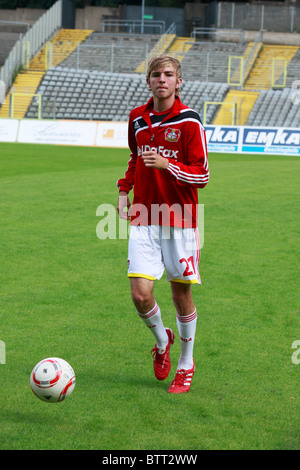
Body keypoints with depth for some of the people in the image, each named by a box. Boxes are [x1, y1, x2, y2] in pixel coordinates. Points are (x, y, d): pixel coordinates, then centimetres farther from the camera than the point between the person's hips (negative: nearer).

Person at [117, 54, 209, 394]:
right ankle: (161, 340, 22)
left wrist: (166, 164, -23)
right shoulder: (137, 119, 7)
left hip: (179, 219, -3)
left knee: (181, 293, 5)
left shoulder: (188, 121, -8)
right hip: (143, 217, 3)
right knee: (140, 294, -10)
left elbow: (201, 175, -8)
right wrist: (124, 189, 11)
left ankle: (186, 363, 25)